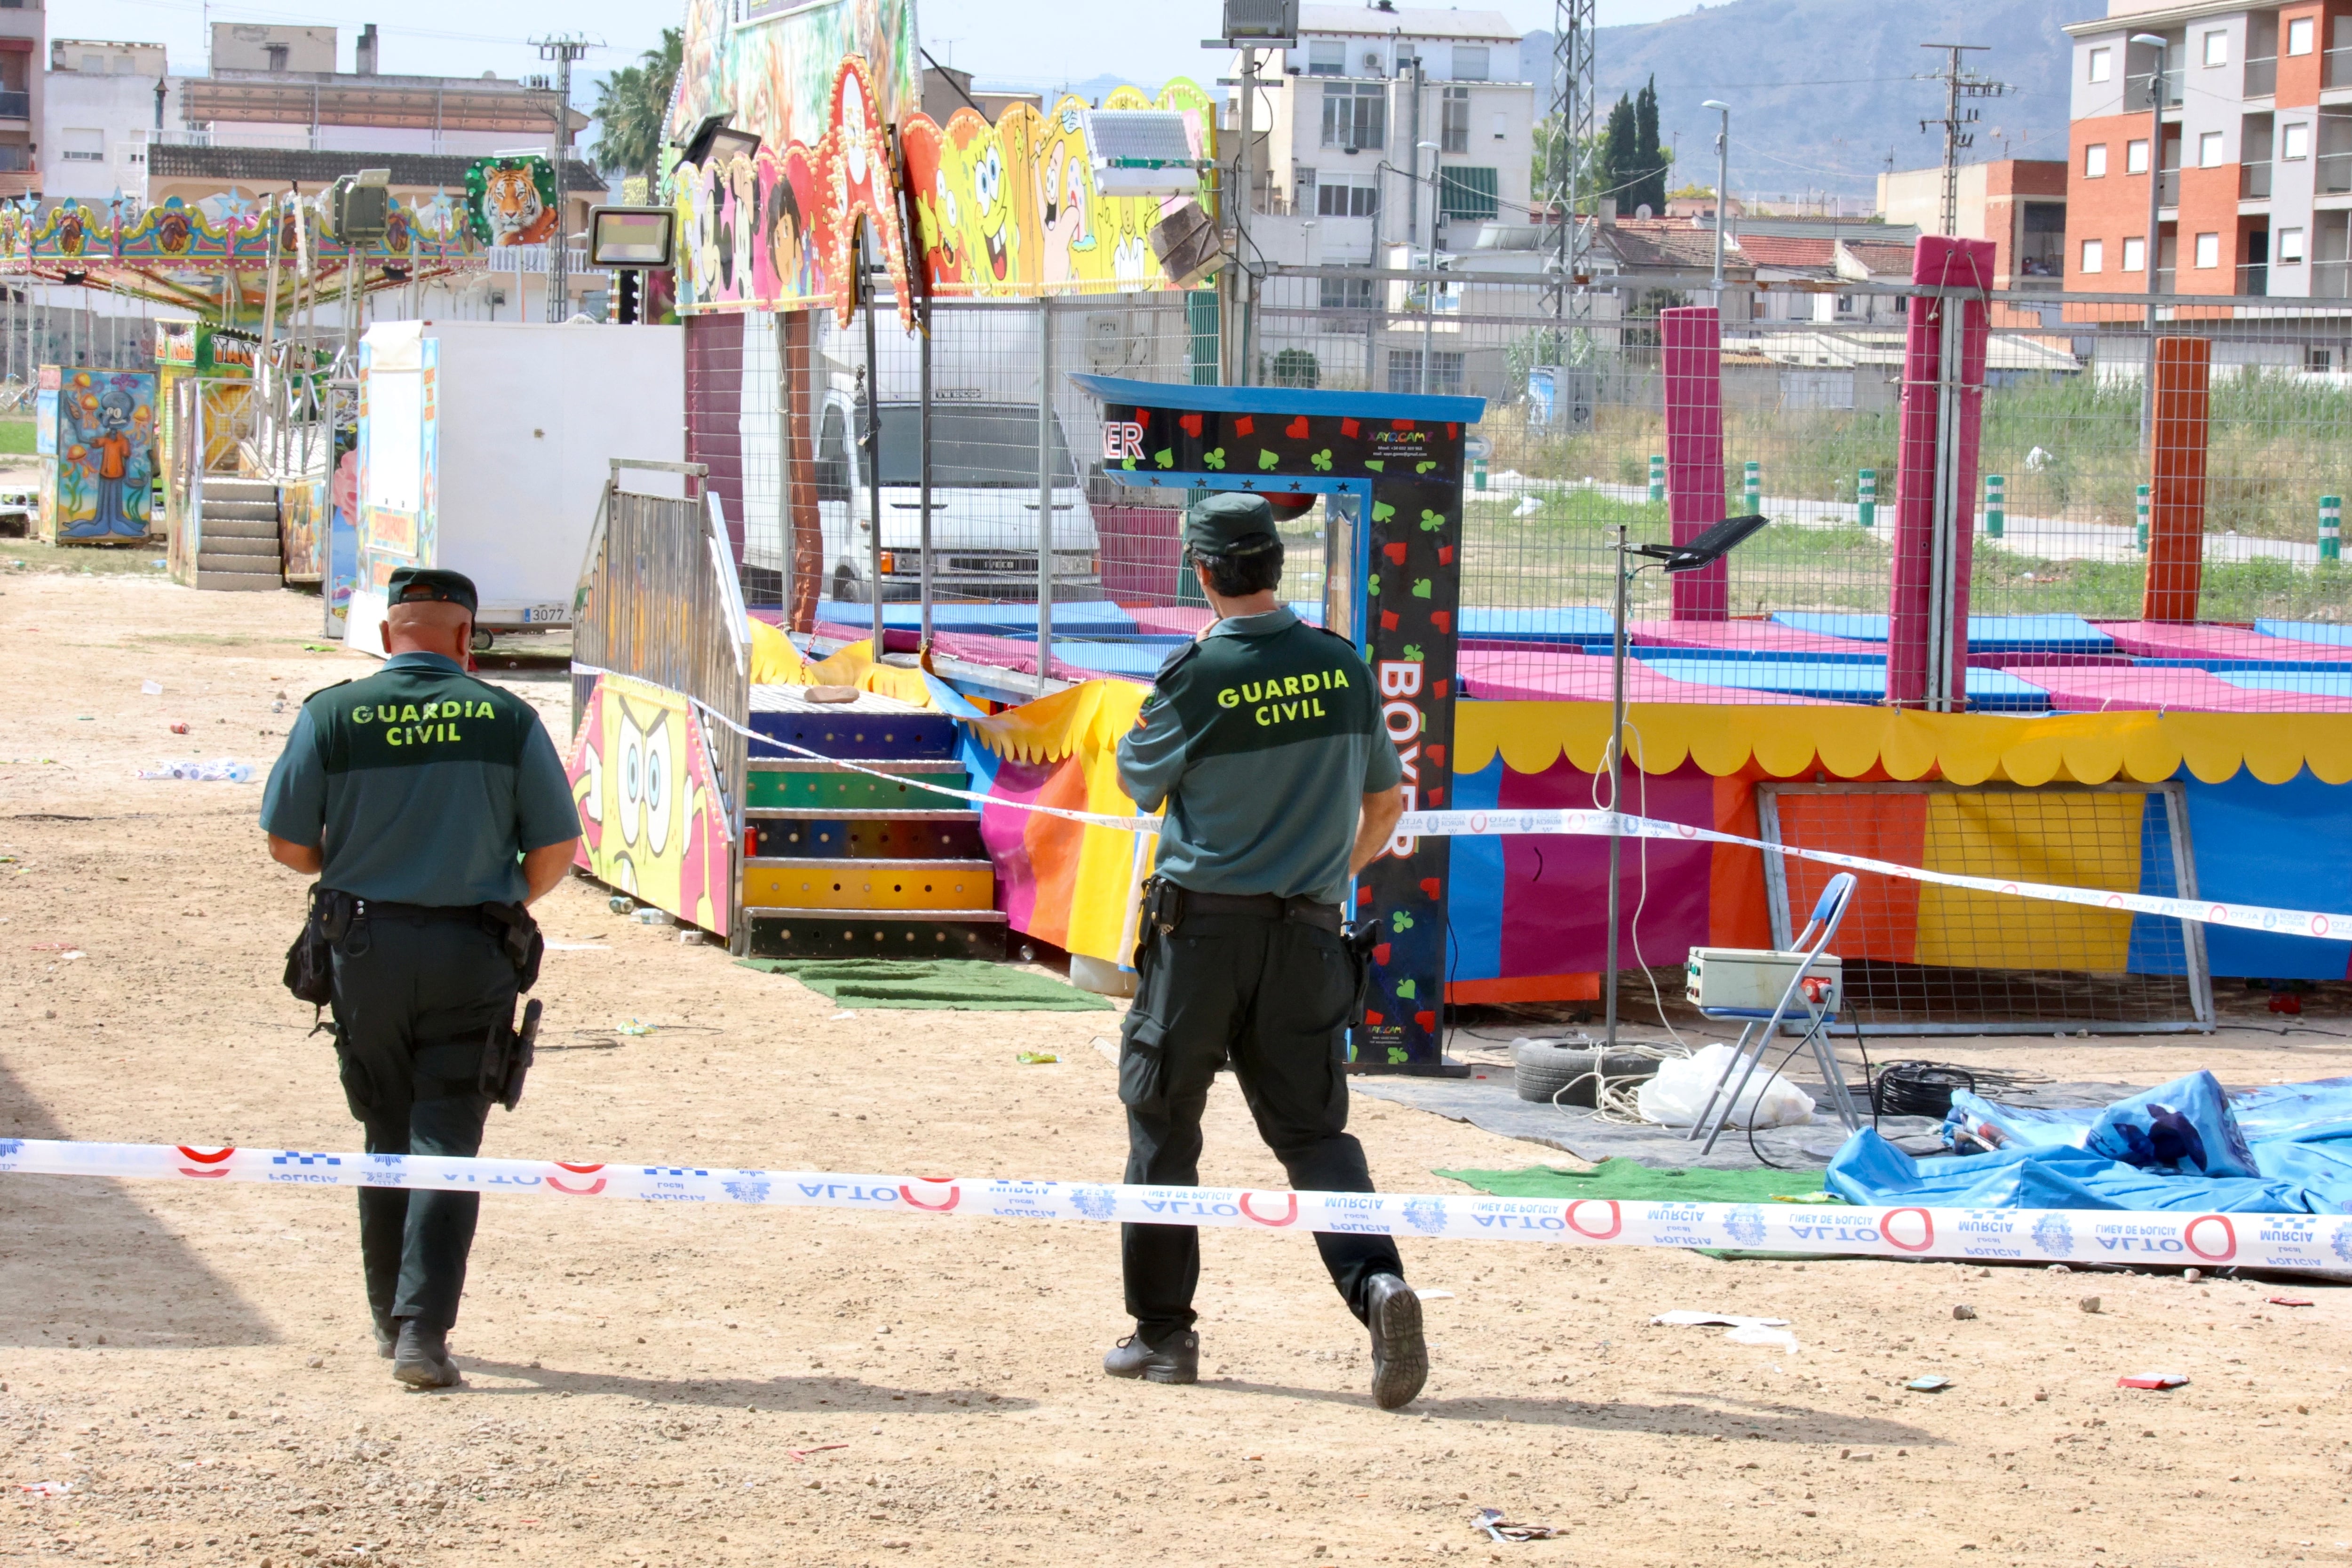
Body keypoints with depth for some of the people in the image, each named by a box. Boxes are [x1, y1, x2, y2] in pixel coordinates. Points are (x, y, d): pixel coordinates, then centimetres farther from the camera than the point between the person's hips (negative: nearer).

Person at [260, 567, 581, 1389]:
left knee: (386, 1138, 17)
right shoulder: (507, 719, -3)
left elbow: (286, 843, 0)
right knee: (445, 1144, 0)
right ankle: (423, 1331, -11)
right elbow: (555, 848, 0)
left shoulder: (332, 715, -3)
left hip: (366, 948, 1)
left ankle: (393, 1320, 25)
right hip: (473, 958, -1)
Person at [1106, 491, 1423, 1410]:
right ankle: (1378, 1284, -16)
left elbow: (1138, 781, 5)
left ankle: (1162, 1331, 15)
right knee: (1312, 1127, 8)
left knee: (1163, 1122, 10)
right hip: (1307, 931, 4)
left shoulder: (1198, 674, -11)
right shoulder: (1341, 665, 2)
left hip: (1201, 927, -3)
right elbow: (1386, 800, 12)